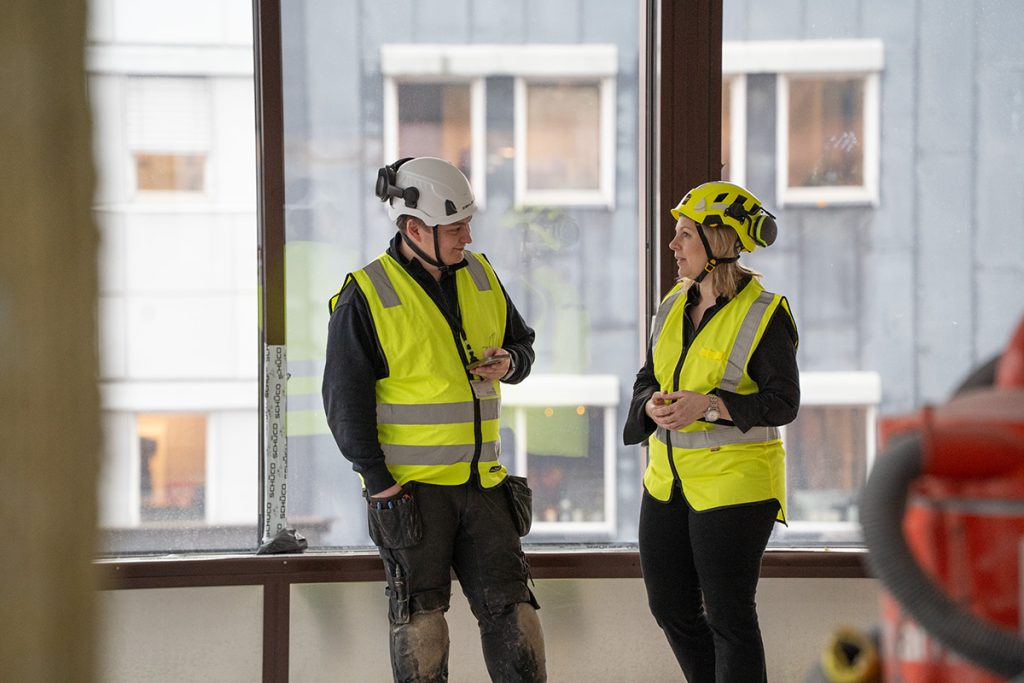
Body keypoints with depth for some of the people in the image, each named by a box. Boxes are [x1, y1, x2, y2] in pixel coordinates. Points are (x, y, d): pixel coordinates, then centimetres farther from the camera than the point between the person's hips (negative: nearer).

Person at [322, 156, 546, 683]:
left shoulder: (480, 275, 8)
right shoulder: (366, 296, -10)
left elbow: (521, 340, 21)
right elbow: (345, 398, -11)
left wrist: (509, 362, -4)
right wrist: (378, 481, -14)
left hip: (480, 481, 5)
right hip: (409, 486, -5)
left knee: (510, 606, 4)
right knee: (421, 618, 1)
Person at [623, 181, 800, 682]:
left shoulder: (764, 314, -12)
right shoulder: (674, 305, 9)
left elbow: (783, 403, -14)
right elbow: (647, 378, 14)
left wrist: (710, 405, -26)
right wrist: (653, 404, -10)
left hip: (734, 485, -7)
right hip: (668, 480, 7)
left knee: (728, 617, -3)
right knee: (670, 607, 13)